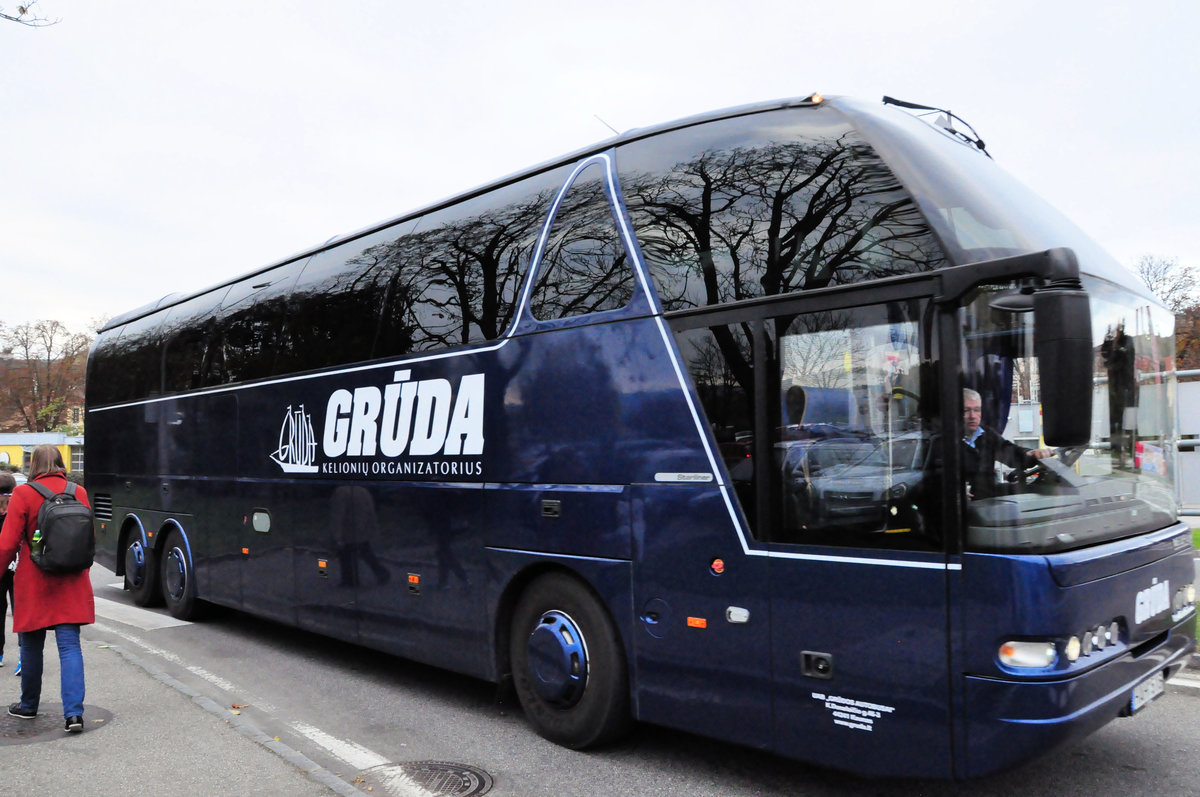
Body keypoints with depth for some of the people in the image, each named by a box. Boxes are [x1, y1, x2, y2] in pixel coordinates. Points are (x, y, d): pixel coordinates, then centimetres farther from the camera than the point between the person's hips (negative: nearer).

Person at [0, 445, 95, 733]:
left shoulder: (23, 495, -9)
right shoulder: (79, 493, 2)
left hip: (34, 584, -2)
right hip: (72, 585, 2)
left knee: (31, 646, 15)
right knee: (70, 646, 1)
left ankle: (28, 706, 32)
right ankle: (73, 712, -8)